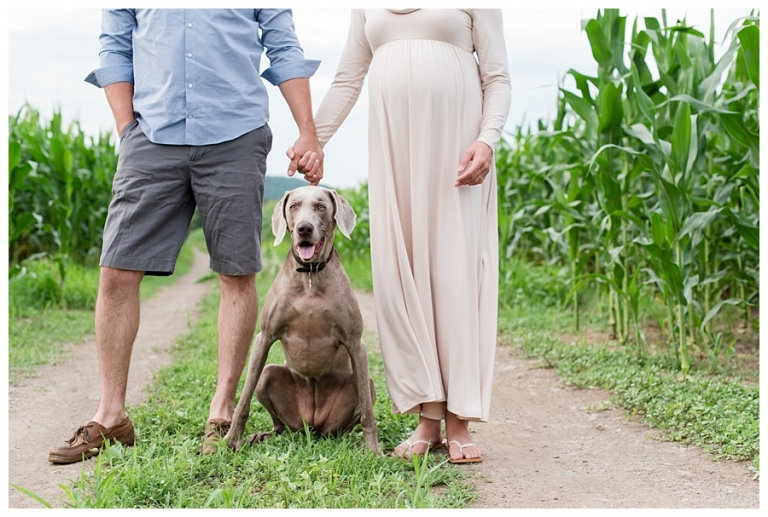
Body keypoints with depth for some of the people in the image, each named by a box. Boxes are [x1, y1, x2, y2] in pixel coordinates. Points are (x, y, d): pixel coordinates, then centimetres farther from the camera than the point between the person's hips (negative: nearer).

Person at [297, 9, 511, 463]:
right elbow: (348, 80, 21)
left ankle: (458, 421, -5)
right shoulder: (368, 8, 20)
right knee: (401, 273, -4)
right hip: (393, 142, 4)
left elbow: (498, 78, 3)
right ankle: (429, 417, -1)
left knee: (455, 271, -8)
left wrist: (488, 139, -14)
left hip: (454, 137, -3)